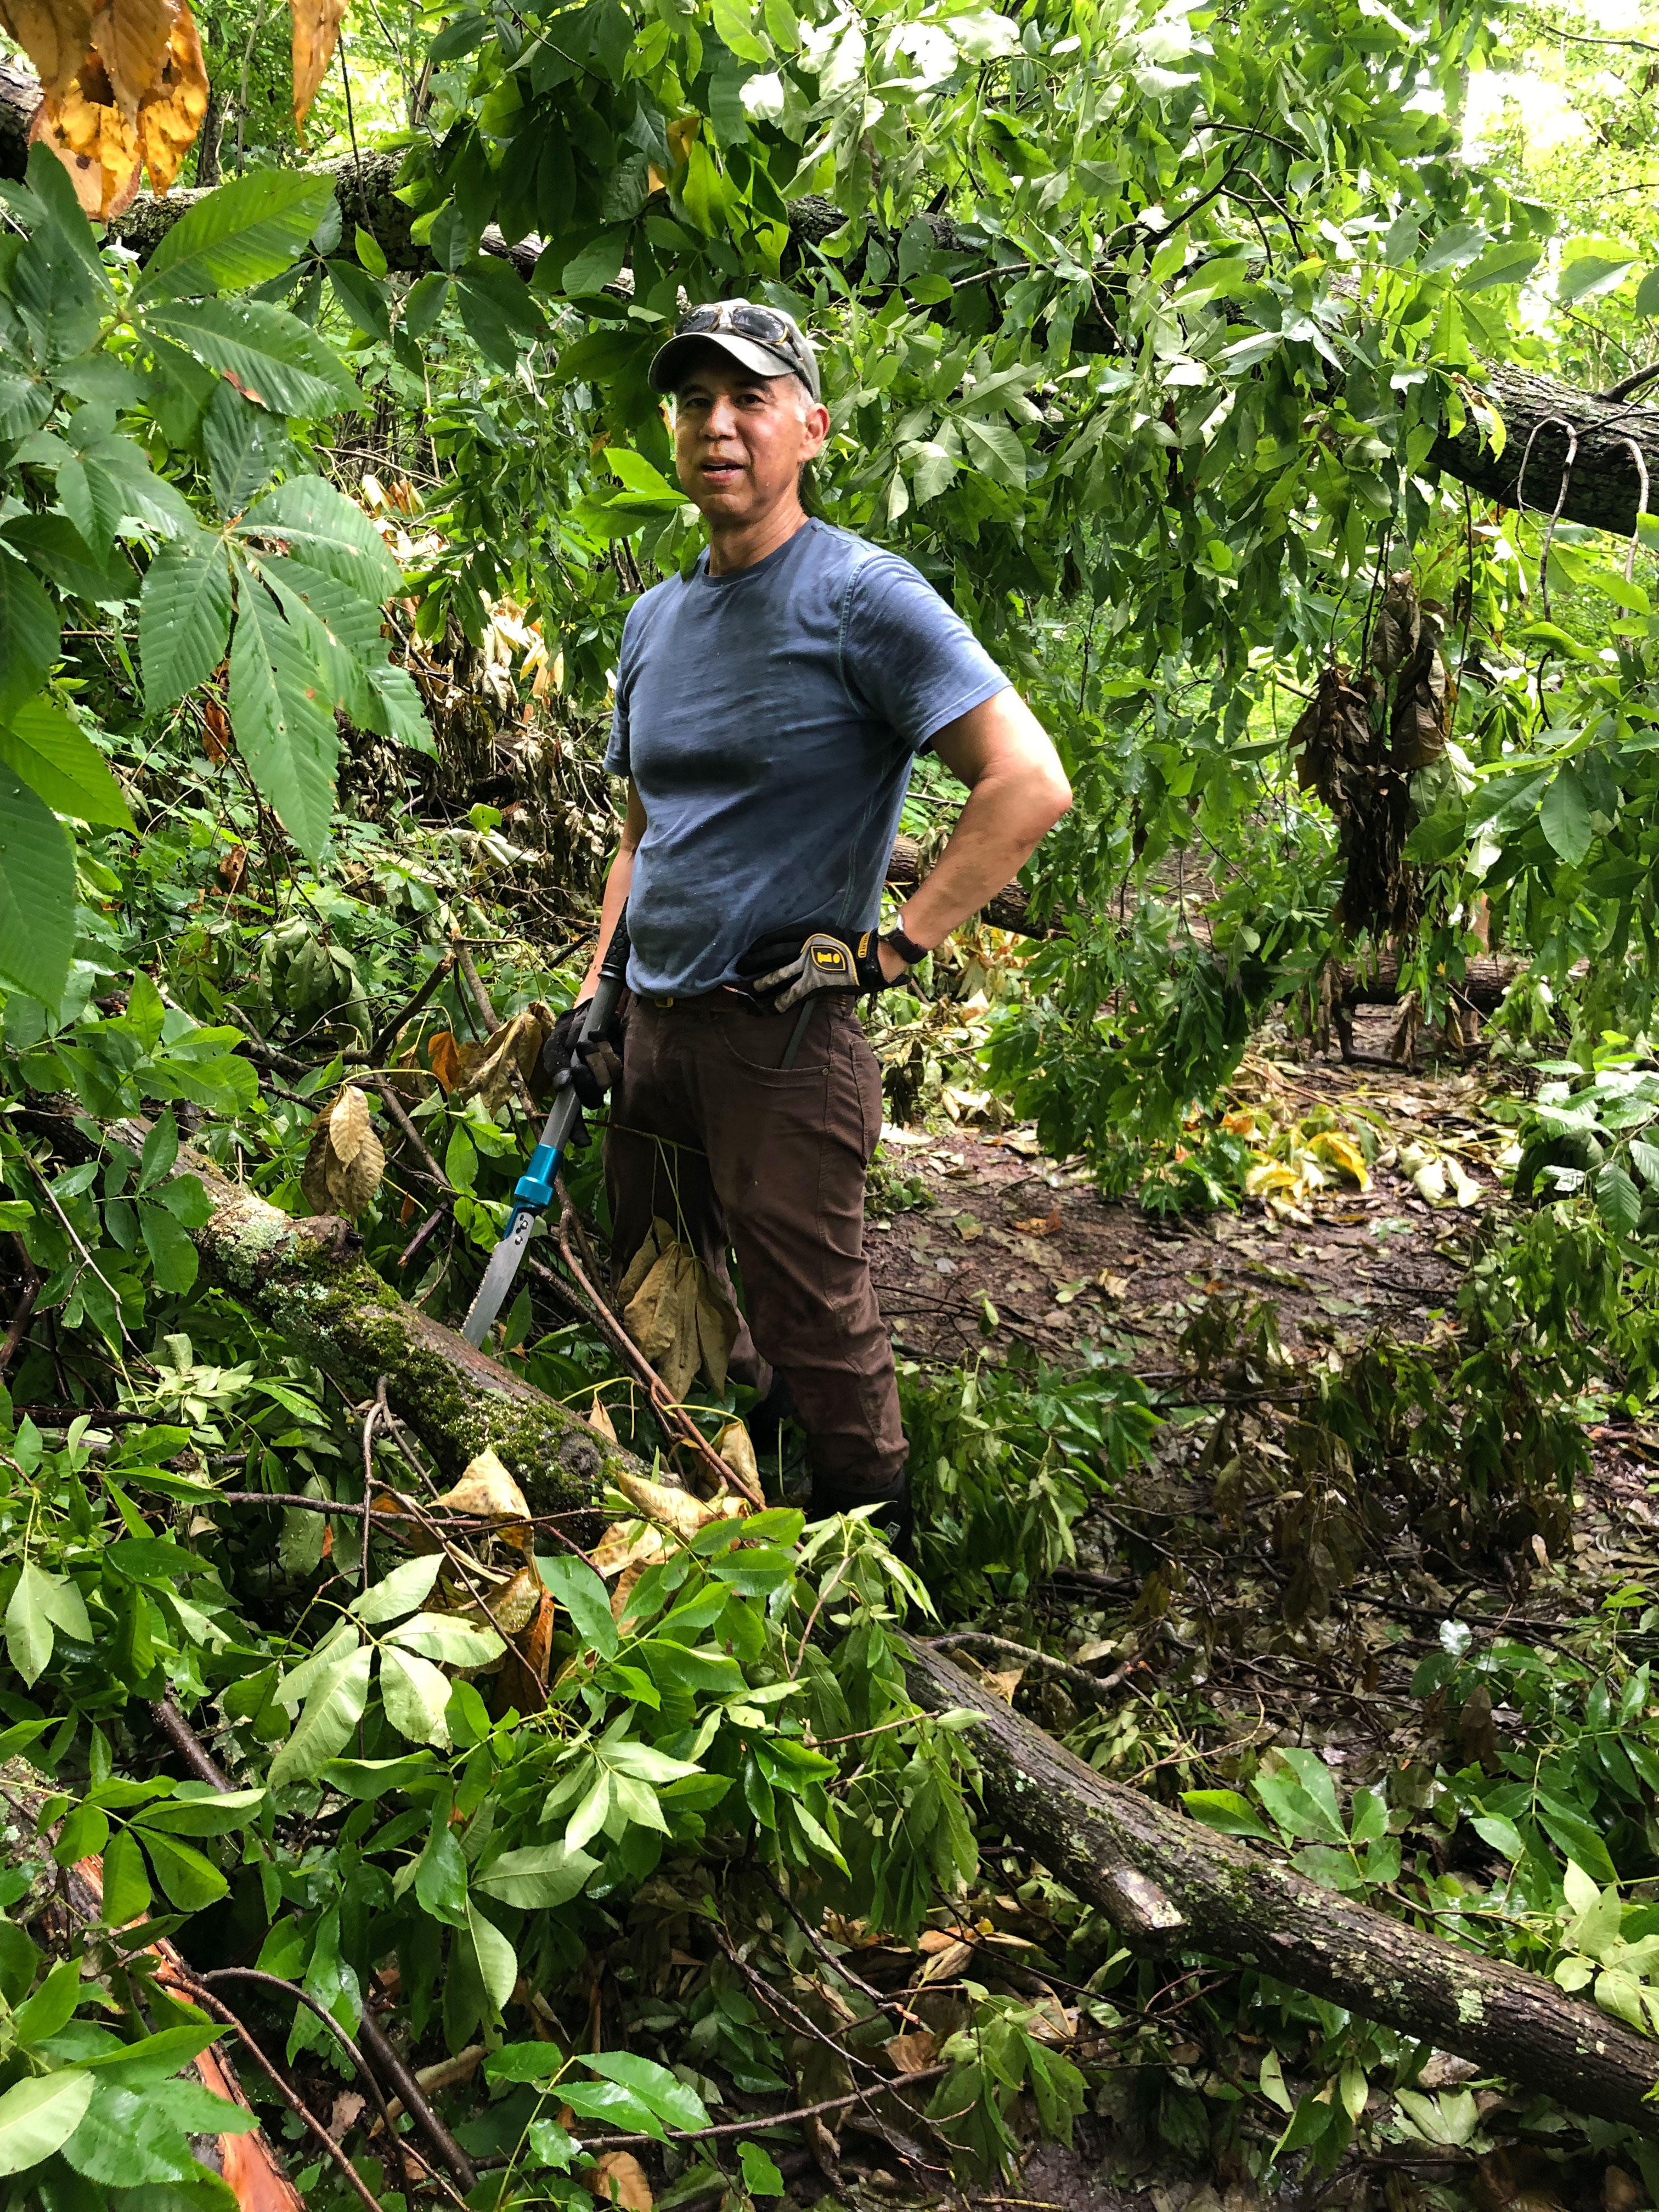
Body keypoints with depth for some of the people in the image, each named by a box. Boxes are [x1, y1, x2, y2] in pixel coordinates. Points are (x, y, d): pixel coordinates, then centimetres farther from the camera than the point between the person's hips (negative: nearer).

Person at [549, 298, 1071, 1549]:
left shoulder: (862, 597, -11)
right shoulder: (656, 620, 13)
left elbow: (1031, 785, -18)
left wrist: (893, 946, -19)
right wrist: (598, 988, 15)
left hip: (782, 1034, -8)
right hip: (655, 1026, 8)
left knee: (816, 1327, 0)